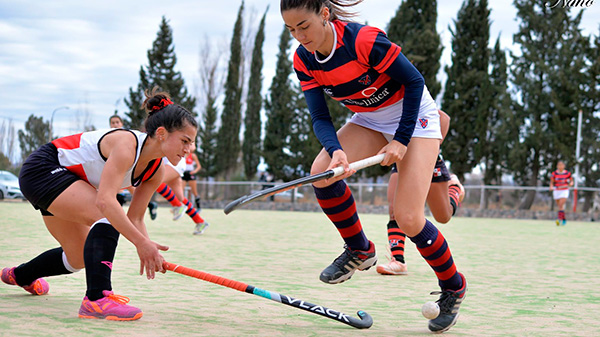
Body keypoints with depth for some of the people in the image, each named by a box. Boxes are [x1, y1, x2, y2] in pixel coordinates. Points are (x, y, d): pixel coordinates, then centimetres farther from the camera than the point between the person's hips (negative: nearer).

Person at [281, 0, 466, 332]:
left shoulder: (363, 40, -30)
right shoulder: (303, 60, -12)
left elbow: (414, 81, -20)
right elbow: (320, 118, -12)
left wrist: (401, 140, -23)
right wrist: (336, 151, -33)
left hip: (412, 113, -6)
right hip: (369, 119, 6)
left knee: (408, 219, -15)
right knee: (321, 171, -22)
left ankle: (453, 286, 12)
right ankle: (359, 250, 2)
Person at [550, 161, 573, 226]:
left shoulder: (568, 173, -2)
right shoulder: (554, 173, -1)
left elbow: (571, 181, 10)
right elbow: (551, 182, 4)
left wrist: (570, 184, -13)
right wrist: (551, 187, -17)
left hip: (564, 191, -2)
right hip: (556, 191, 2)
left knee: (561, 205, -19)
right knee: (560, 206, 7)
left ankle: (559, 219, -26)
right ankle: (564, 219, 24)